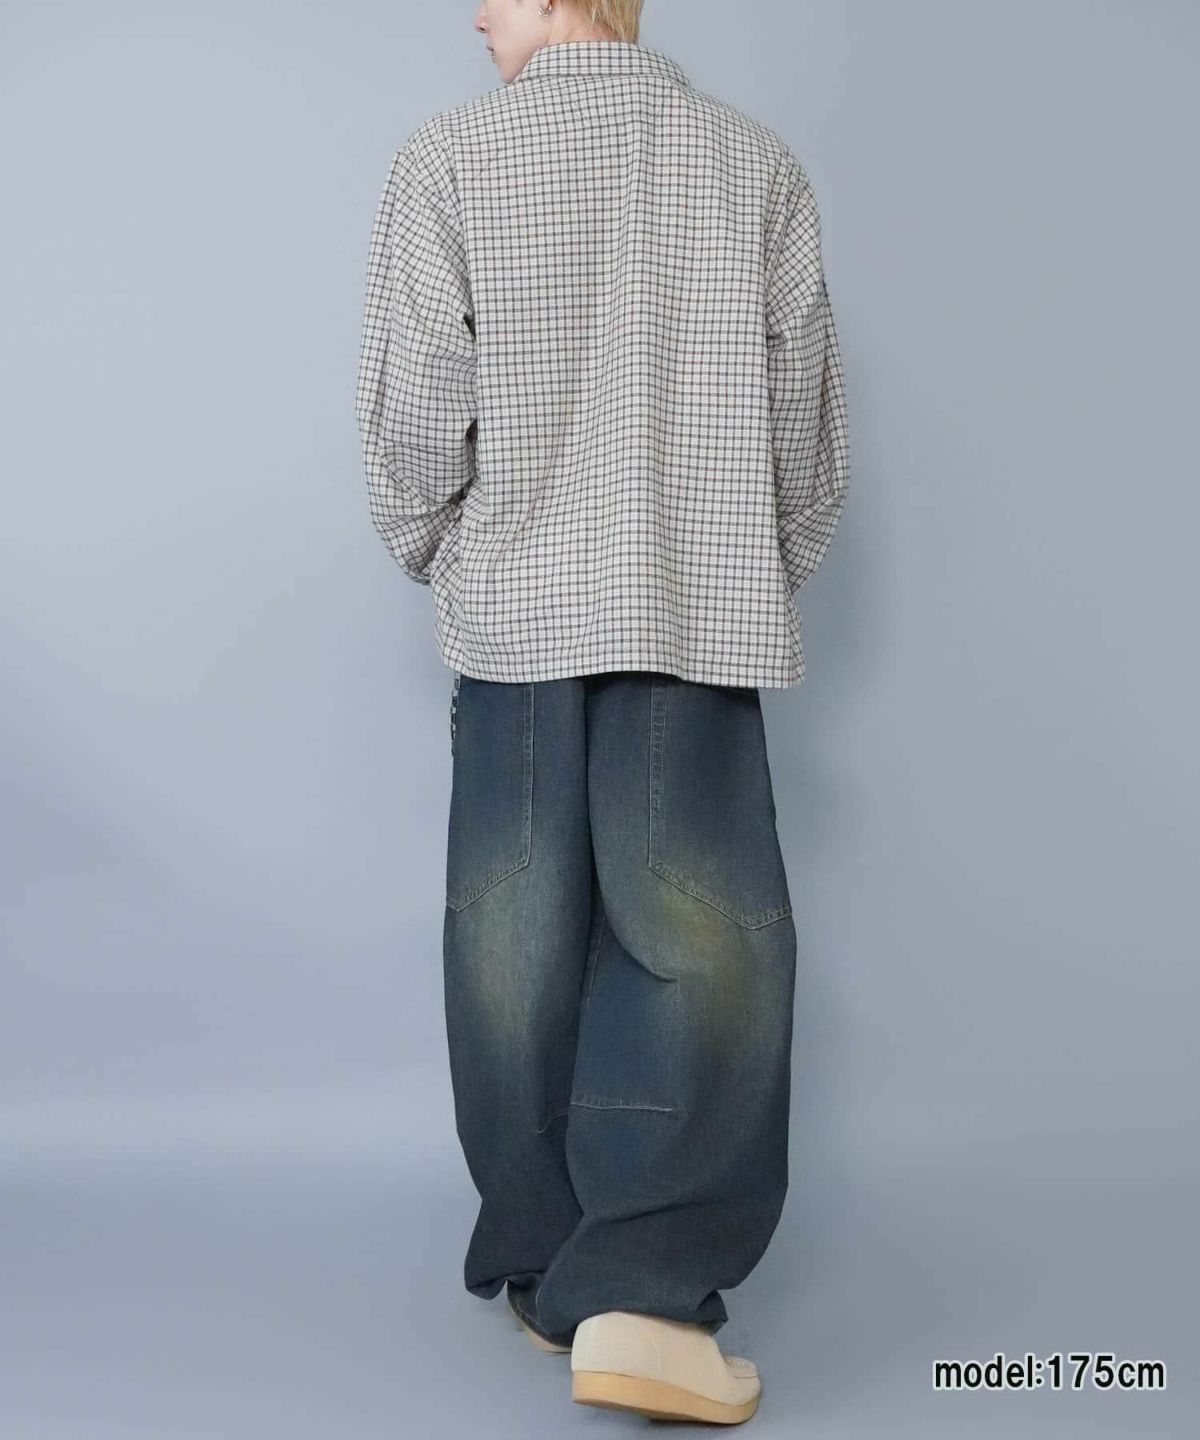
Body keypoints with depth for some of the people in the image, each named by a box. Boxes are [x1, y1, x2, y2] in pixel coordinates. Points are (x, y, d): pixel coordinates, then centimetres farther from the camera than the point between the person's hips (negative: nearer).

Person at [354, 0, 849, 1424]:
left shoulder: (448, 158, 1)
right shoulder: (756, 160, 7)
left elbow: (413, 413, -2)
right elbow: (808, 423, 8)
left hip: (515, 613, 0)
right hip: (704, 616, 0)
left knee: (515, 948, 9)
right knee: (705, 945, 3)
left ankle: (547, 1271, 19)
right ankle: (642, 1294, -6)